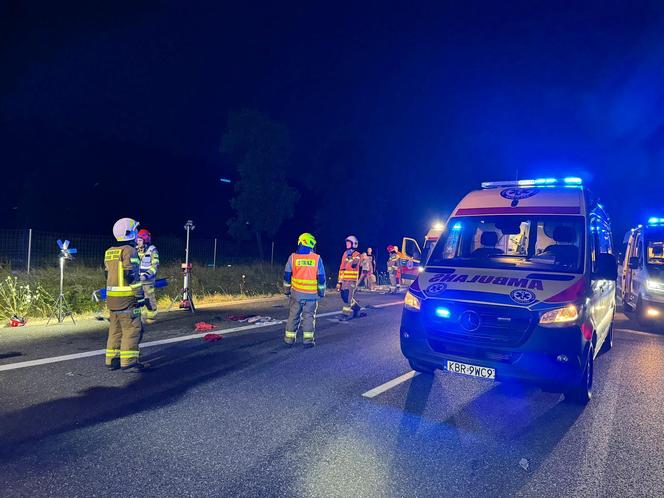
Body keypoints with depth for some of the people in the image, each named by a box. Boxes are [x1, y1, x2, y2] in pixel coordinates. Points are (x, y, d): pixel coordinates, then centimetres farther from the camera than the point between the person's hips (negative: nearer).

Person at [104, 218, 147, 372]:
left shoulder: (109, 252, 14)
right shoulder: (129, 251, -13)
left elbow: (108, 274, 20)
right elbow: (132, 276, -18)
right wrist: (140, 296, -14)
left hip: (112, 296, 9)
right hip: (127, 298, -9)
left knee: (115, 329, 14)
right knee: (132, 329, -4)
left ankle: (112, 360, 19)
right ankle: (129, 362, -4)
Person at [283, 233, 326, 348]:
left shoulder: (293, 257, -3)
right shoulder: (317, 258, -5)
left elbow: (287, 275, 2)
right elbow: (321, 278, -2)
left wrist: (286, 290, 14)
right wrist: (321, 292, 9)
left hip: (296, 293, 1)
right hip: (312, 294, -1)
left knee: (293, 315, 12)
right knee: (309, 316, 7)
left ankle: (290, 338, 18)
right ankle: (308, 339, 5)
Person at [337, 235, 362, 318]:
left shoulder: (357, 255, -5)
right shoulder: (345, 254, 14)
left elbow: (354, 264, -27)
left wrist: (350, 256, -16)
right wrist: (339, 281, 14)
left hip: (352, 280, -7)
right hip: (344, 280, 7)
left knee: (348, 297, -10)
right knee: (344, 296, 10)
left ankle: (347, 314, 0)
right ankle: (356, 307, 29)